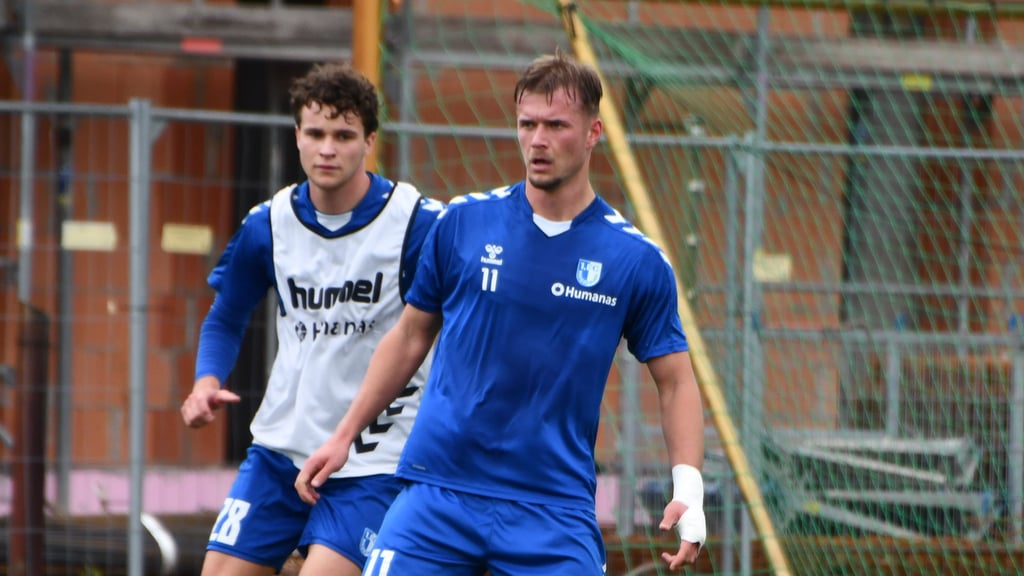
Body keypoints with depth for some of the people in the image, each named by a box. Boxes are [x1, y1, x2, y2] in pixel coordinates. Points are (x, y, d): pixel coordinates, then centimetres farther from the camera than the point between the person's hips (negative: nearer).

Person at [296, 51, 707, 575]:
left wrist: (688, 487, -9)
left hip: (556, 507, -1)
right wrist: (343, 436, 12)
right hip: (437, 488, 1)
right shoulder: (462, 222, 2)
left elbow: (675, 382, 5)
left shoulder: (637, 261, 0)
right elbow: (411, 336, 14)